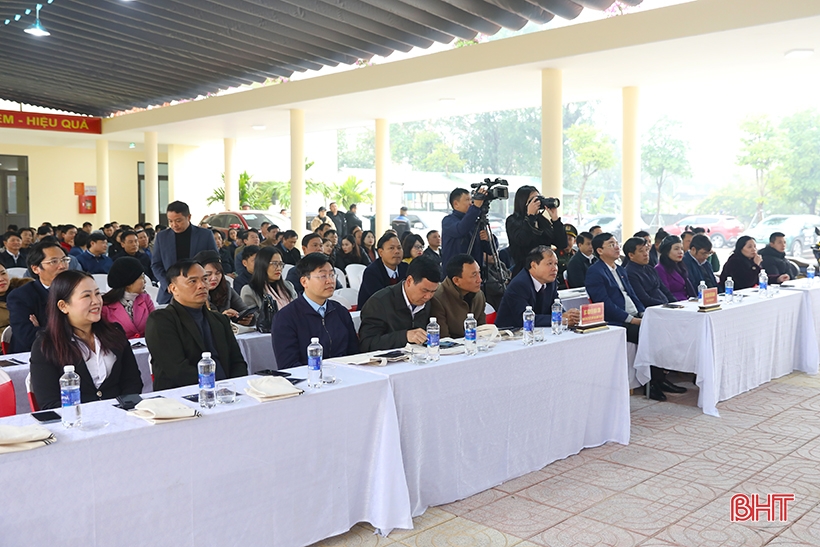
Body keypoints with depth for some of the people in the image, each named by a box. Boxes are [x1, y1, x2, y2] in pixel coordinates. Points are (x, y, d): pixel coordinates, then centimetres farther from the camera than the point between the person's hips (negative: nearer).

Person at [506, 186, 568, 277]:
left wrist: (555, 218, -1)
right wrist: (530, 215, -13)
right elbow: (522, 241, -21)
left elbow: (562, 244, 4)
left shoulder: (544, 221, 12)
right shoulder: (513, 221, 0)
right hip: (524, 272, -4)